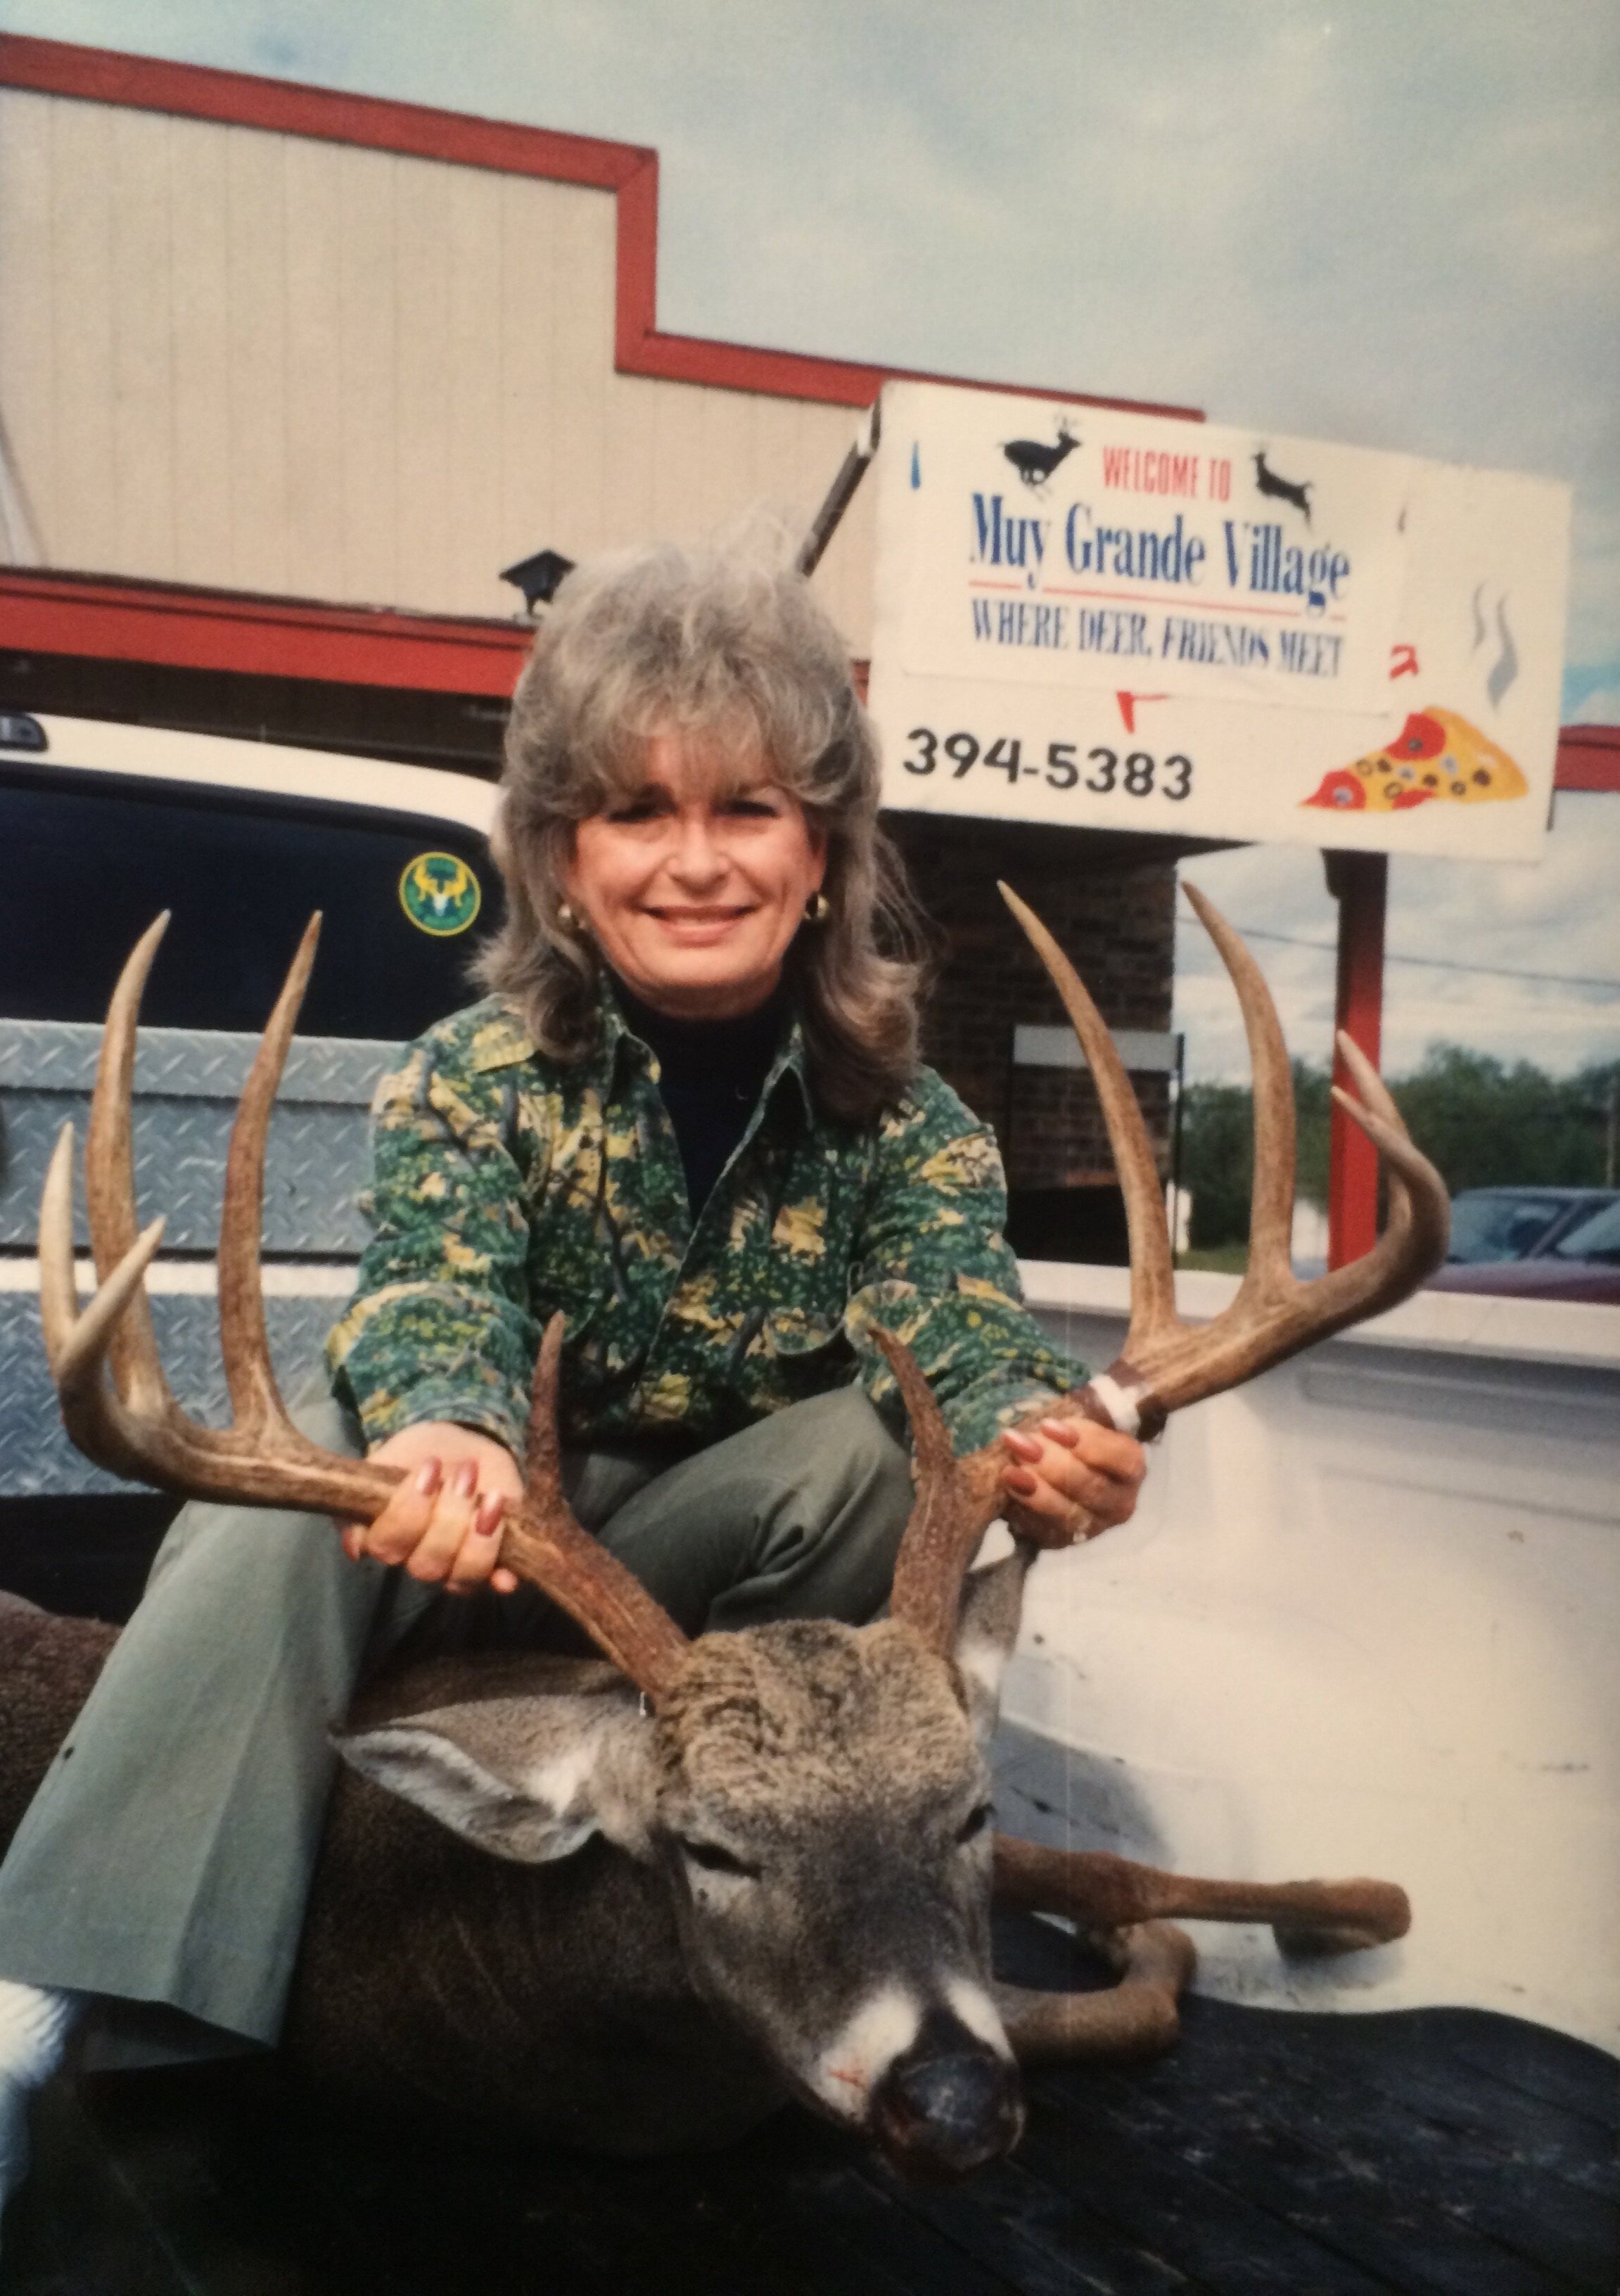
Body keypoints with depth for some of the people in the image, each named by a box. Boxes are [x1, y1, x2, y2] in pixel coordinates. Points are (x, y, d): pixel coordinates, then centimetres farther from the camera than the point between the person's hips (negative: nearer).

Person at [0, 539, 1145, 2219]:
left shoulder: (893, 1110, -10)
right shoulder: (479, 1073, -12)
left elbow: (952, 1317, -26)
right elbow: (432, 1290, -29)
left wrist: (1025, 1437, -52)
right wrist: (448, 1438, -55)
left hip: (718, 1554, 1)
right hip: (484, 1514, -1)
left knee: (885, 1442, -26)